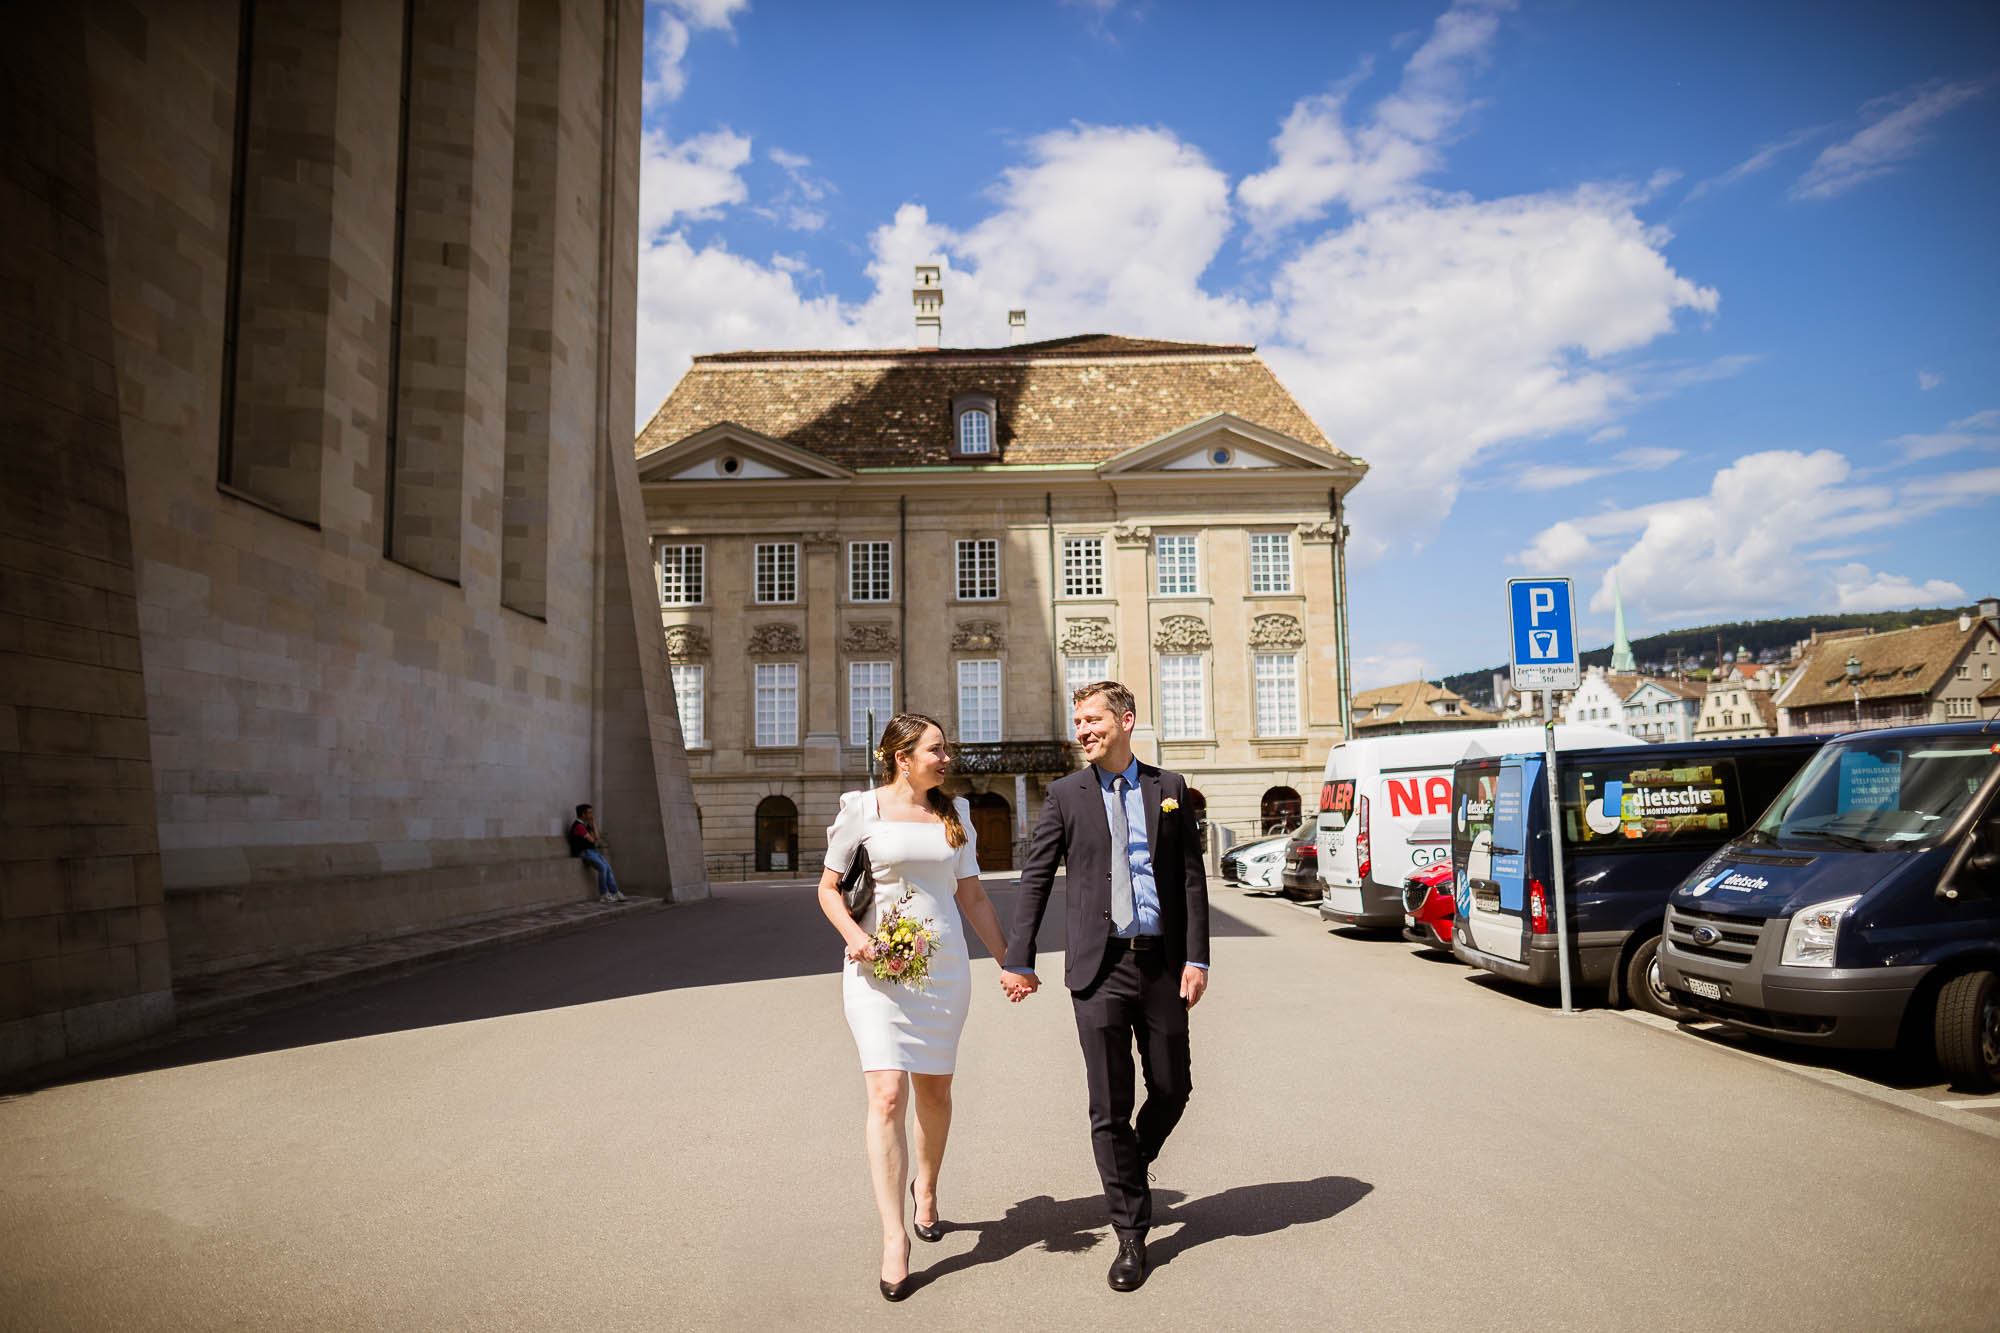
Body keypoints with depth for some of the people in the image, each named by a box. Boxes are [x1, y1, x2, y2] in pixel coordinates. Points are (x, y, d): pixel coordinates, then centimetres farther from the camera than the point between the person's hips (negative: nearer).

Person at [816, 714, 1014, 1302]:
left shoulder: (954, 814, 9)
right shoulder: (862, 808, -2)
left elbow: (973, 896, 13)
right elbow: (828, 886, 2)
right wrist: (853, 935, -16)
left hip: (944, 962, 4)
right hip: (878, 966, -4)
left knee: (934, 1088, 13)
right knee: (887, 1094, -12)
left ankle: (926, 1187, 40)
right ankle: (894, 1238, -5)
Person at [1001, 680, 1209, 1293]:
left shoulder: (1169, 788, 6)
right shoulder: (1066, 794, 3)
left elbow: (1191, 877, 5)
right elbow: (1035, 878, 3)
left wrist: (1196, 957, -2)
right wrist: (1018, 959, -1)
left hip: (1161, 962, 2)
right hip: (1100, 966, -1)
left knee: (1172, 1090, 10)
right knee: (1109, 1105, 1)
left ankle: (1132, 1167, 40)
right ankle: (1131, 1233, 15)